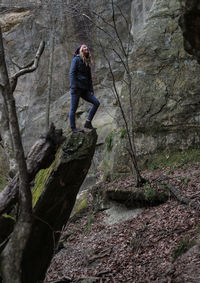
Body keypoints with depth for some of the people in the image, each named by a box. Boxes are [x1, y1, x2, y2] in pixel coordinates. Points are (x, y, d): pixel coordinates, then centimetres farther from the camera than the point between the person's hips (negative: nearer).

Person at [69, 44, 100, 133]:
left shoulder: (87, 62, 21)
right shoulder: (76, 59, 0)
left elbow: (89, 78, 20)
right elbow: (72, 73, -10)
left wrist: (91, 90, 12)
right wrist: (73, 86, -20)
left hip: (85, 89, 7)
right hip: (77, 88, -7)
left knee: (96, 102, -4)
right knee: (73, 108, -4)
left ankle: (88, 123, 0)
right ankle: (73, 128, 4)